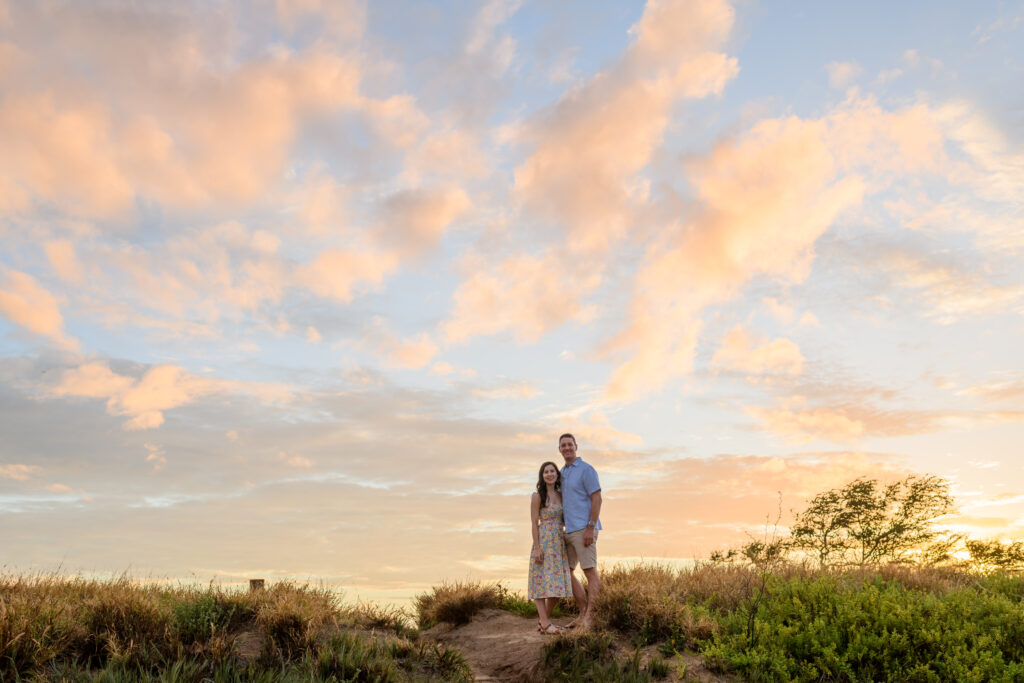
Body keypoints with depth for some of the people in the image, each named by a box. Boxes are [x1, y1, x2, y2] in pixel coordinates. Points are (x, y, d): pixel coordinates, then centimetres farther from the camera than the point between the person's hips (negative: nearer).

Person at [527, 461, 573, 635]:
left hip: (559, 543, 6)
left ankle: (543, 619, 18)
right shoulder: (538, 496, -5)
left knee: (558, 583, 6)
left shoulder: (561, 495, 12)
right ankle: (545, 623, -1)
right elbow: (534, 523, -8)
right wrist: (537, 547, -14)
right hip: (543, 542, -6)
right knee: (543, 581, -5)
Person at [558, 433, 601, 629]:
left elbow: (597, 499, -13)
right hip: (569, 530, 9)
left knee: (590, 572, -5)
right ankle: (583, 613, 16)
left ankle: (590, 617, -3)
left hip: (584, 529, -9)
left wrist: (590, 528, -18)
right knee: (566, 571, 9)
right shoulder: (562, 473, 18)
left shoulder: (586, 469, -7)